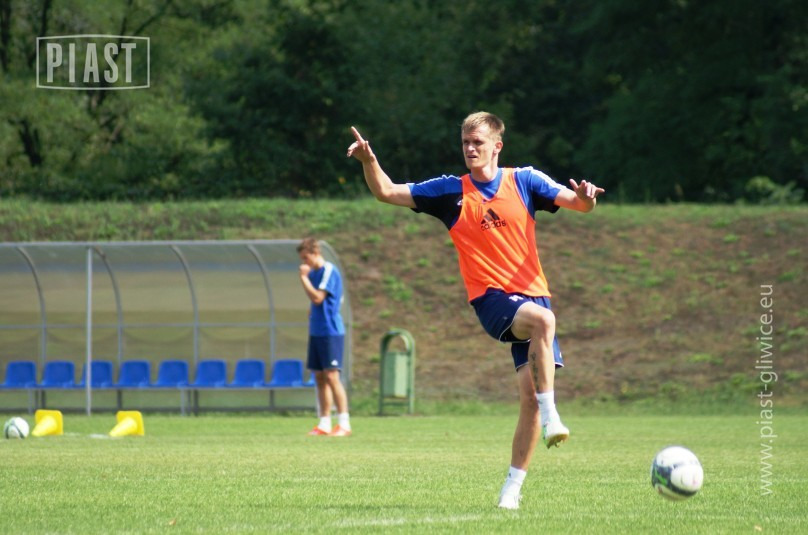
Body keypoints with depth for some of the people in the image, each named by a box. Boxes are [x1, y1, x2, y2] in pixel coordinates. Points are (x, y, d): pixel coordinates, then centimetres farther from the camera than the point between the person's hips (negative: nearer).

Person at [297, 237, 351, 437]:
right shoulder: (313, 273, 14)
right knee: (319, 378, 7)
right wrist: (313, 312, 10)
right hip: (316, 331, 9)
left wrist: (303, 277, -13)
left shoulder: (329, 271, -11)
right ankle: (324, 424, 10)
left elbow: (317, 297, -20)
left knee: (331, 376, -12)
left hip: (331, 332, -9)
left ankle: (344, 424, -10)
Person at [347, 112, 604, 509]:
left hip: (532, 294, 2)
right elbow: (387, 192, 4)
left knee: (530, 395, -6)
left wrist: (584, 197, -24)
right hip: (491, 298, -2)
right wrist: (369, 162, -14)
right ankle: (550, 416, -29)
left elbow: (575, 202, -1)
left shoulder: (524, 181, 6)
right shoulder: (451, 191, 5)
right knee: (543, 320, -35)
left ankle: (513, 486, 5)